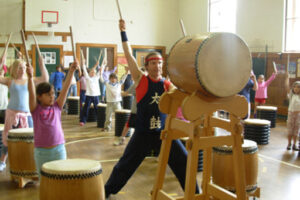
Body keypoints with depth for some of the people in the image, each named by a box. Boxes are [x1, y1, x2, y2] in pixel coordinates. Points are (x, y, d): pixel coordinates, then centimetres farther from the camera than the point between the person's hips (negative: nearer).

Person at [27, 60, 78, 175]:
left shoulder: (56, 107, 2)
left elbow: (65, 88, -7)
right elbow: (32, 93, -19)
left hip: (58, 149, 1)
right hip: (41, 151, -1)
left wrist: (71, 71, -16)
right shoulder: (36, 109, -2)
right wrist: (30, 77, -34)